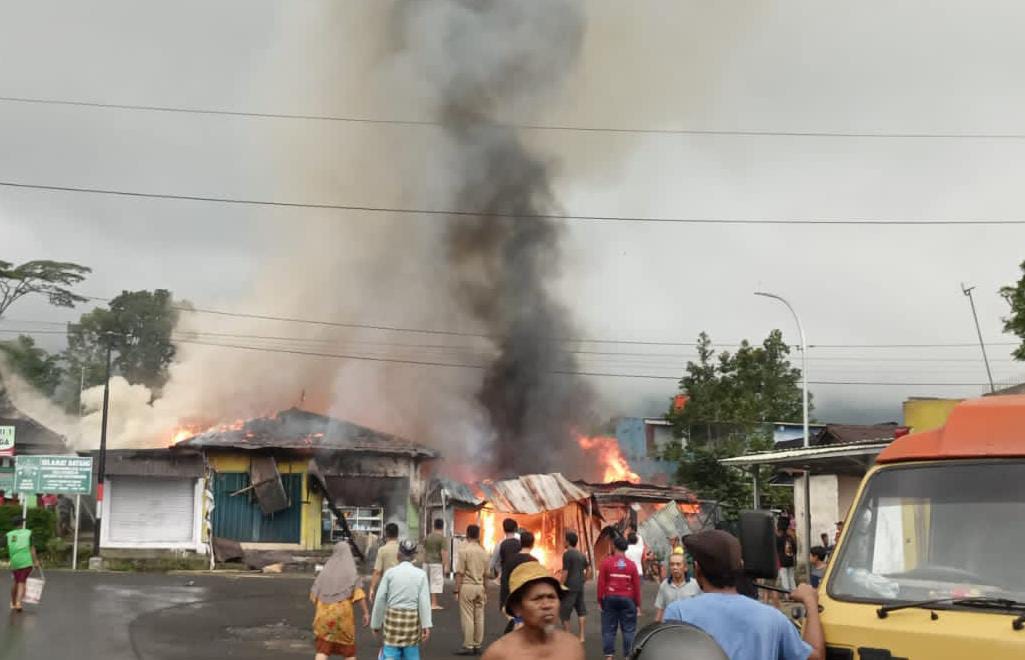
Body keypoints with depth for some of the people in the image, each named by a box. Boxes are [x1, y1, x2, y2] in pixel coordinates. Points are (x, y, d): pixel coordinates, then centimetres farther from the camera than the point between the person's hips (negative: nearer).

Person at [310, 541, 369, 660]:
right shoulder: (351, 570, -3)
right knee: (348, 645, 14)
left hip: (325, 612, 2)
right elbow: (359, 594, -11)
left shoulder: (326, 569, 6)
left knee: (323, 647, 3)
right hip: (343, 612, -2)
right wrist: (366, 613, -9)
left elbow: (314, 594, 7)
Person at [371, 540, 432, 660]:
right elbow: (424, 601, -8)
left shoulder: (390, 572, -1)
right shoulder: (420, 574, -1)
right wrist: (426, 626, -10)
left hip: (392, 616, -1)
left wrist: (376, 624, 8)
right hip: (412, 618, 1)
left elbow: (380, 599, 0)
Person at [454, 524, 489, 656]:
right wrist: (485, 591, 21)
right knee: (479, 617, 8)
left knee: (467, 617, -2)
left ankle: (468, 646, -1)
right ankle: (477, 646, 13)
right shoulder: (483, 551, 7)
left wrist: (457, 590, -7)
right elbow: (486, 573, 12)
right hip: (480, 586, 5)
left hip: (467, 586, -5)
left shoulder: (463, 550, -9)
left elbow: (460, 573, -11)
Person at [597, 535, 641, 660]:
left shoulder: (606, 562, -4)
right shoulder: (632, 564, -1)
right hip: (628, 600, 0)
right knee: (629, 629, 6)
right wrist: (638, 604, 8)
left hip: (610, 599, 0)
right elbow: (637, 586, 0)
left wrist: (600, 601, 3)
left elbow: (601, 583, -5)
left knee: (609, 629, 7)